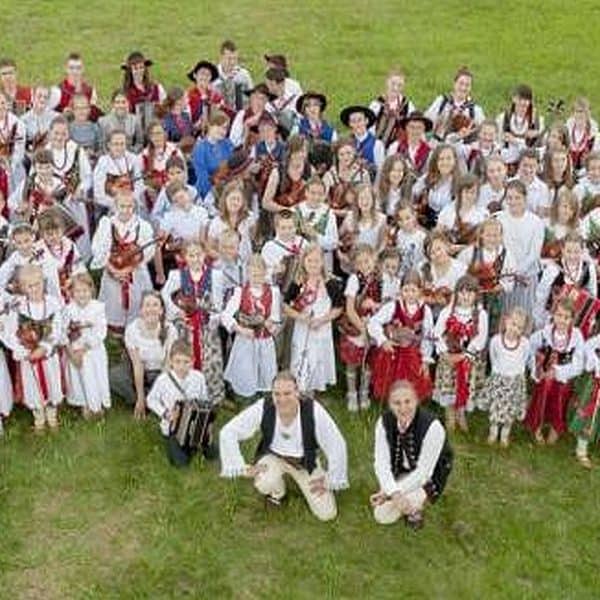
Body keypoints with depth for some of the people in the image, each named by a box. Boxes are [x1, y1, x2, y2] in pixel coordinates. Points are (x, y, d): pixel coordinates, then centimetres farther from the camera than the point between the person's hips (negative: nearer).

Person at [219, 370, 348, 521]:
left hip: (305, 461, 0)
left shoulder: (313, 410, -31)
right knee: (265, 484, -34)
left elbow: (336, 446, -19)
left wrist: (329, 480, -10)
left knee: (326, 514, -7)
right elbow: (227, 433, -19)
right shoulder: (263, 408, -29)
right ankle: (277, 493, 6)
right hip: (273, 457, 0)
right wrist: (243, 468, -20)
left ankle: (302, 484, 24)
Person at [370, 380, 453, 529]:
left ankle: (416, 508, 6)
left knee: (408, 504, -29)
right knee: (382, 516, -8)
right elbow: (382, 463, -20)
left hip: (427, 478, -4)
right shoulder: (384, 422, -19)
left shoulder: (432, 426, -32)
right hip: (399, 475, 4)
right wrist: (394, 493, -38)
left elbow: (423, 472, -28)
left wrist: (388, 492, -30)